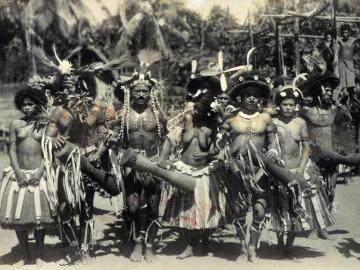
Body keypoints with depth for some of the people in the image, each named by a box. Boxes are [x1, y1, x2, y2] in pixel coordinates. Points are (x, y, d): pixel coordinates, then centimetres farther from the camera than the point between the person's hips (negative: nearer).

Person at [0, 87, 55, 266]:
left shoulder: (45, 125, 3)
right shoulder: (16, 125, 6)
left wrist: (40, 171, -12)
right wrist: (18, 171, -9)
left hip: (39, 174, -2)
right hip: (19, 174, 2)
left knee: (39, 214, 1)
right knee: (18, 215, 2)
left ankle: (39, 254, 12)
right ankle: (25, 254, 15)